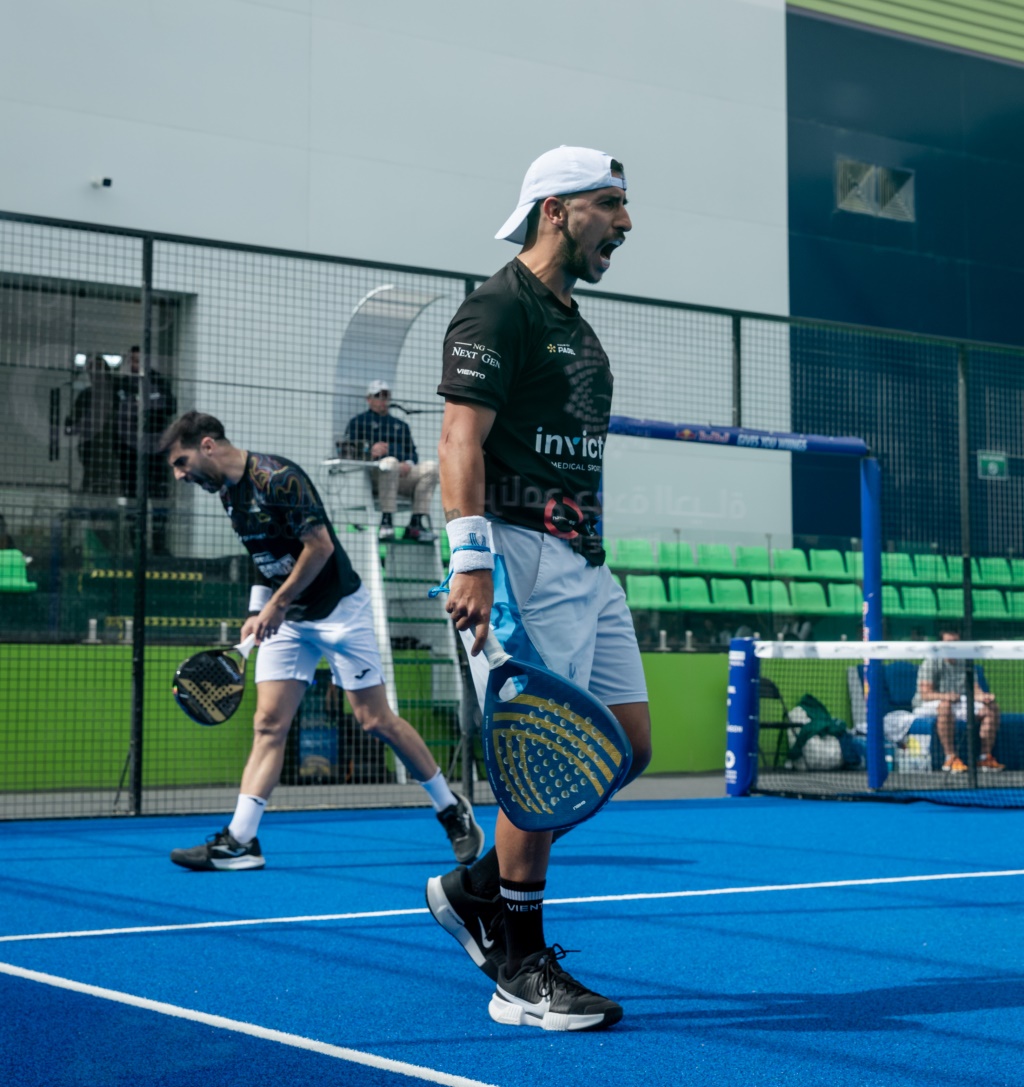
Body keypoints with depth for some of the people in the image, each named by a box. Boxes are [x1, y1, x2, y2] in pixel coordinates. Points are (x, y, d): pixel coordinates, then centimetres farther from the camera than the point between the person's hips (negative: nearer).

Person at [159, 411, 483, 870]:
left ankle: (453, 810, 12)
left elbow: (321, 544, -21)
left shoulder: (276, 477, -19)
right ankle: (240, 841, -8)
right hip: (285, 620, 7)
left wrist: (277, 603, -15)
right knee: (268, 724, -4)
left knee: (375, 720, -3)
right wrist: (256, 613, 8)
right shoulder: (229, 492, 8)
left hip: (338, 608, -7)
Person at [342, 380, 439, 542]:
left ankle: (417, 524, -29)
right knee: (390, 461, -38)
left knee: (430, 466, -21)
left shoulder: (401, 425, 33)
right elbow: (347, 447, 3)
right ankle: (386, 522, -44)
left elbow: (412, 452, 24)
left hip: (402, 475, 5)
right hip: (373, 475, -5)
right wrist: (369, 450, -17)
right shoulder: (358, 422, 20)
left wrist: (408, 463, -2)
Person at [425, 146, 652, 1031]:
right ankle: (522, 973, 2)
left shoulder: (576, 327, 23)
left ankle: (476, 888, 20)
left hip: (584, 561, 10)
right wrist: (471, 559, -24)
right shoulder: (499, 309, -6)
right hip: (523, 554, -10)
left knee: (628, 742, 8)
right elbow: (461, 440, -15)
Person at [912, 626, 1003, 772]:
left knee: (992, 707, -11)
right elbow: (925, 694, -20)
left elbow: (975, 690, 0)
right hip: (927, 707, -6)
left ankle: (986, 758, -12)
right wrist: (945, 696, -39)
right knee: (946, 705, -41)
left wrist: (984, 696, -25)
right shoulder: (931, 663, -9)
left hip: (960, 706, 6)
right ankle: (950, 758, -40)